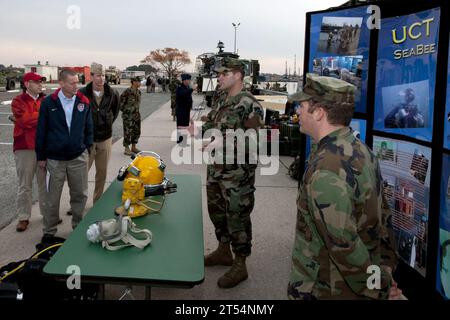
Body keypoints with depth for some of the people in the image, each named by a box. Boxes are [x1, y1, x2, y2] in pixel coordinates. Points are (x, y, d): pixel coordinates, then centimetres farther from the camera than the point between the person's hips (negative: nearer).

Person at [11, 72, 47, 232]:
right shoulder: (18, 101, -3)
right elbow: (25, 120, -18)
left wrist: (30, 119, -10)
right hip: (25, 148, -4)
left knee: (45, 182, 13)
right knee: (24, 185, 4)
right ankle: (23, 217, 14)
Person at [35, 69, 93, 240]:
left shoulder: (84, 102, 1)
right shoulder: (49, 103, -5)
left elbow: (89, 128, 11)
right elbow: (41, 130, 0)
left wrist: (87, 148, 5)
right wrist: (41, 156, 1)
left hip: (78, 157, 2)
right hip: (54, 159, -2)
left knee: (80, 195, 10)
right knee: (52, 198, 8)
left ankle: (78, 226, 27)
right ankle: (49, 231, 22)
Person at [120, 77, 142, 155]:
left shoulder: (138, 92, 9)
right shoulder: (127, 91, -15)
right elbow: (121, 101, -12)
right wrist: (124, 110, -7)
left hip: (136, 114, 8)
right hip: (128, 115, -8)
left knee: (137, 131, 13)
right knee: (128, 132, -3)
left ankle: (133, 147, 26)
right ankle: (127, 149, 5)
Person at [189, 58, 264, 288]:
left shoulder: (249, 105, -16)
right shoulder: (222, 102, 11)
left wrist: (221, 144, -28)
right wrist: (200, 131, -2)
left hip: (238, 174, -9)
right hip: (216, 169, 9)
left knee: (237, 218, 1)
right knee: (217, 211, 20)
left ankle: (239, 266, 14)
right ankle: (223, 252, 38)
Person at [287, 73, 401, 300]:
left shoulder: (324, 171, -28)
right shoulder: (360, 149, 2)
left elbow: (344, 245, -28)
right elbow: (383, 215, 7)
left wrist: (379, 289, -16)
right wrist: (387, 271, 10)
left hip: (324, 291, -8)